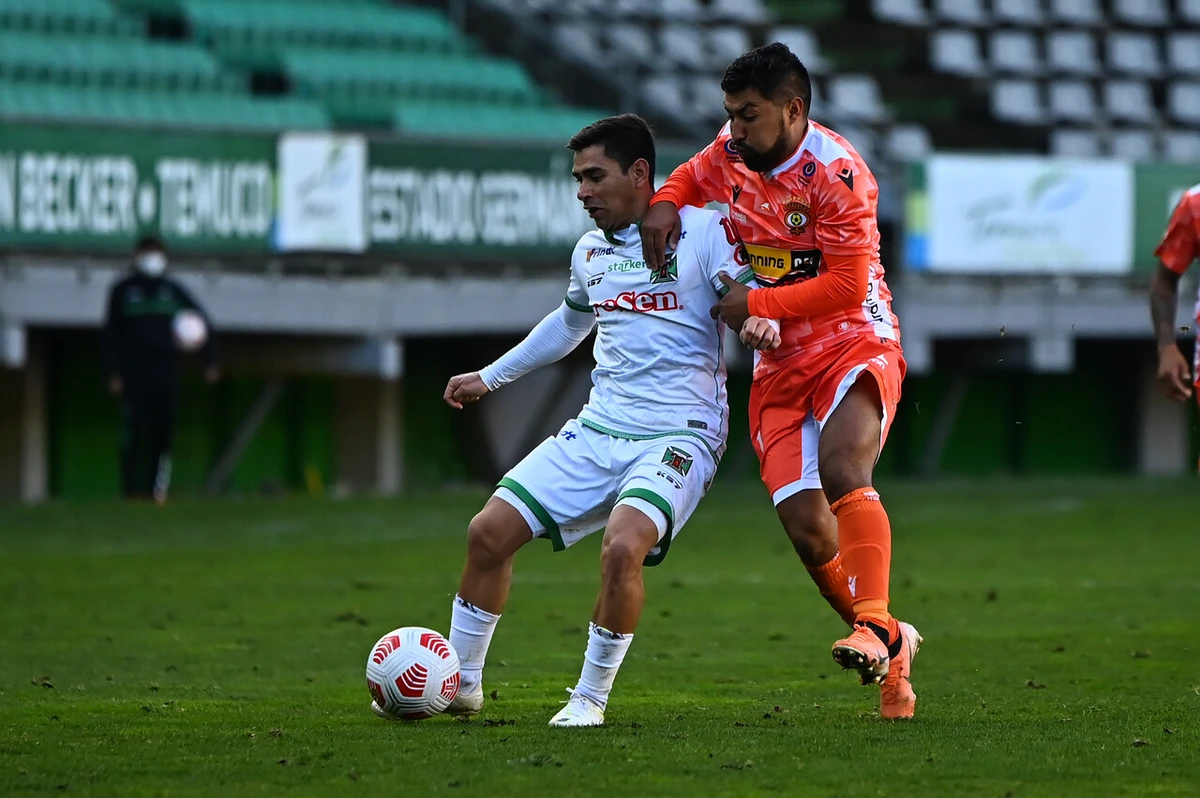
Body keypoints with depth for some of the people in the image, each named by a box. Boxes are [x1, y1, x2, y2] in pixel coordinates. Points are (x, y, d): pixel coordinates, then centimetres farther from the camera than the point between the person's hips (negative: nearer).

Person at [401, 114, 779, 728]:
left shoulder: (702, 231, -6)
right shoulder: (589, 251, 15)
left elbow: (753, 302, -9)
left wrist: (761, 323, -34)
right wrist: (490, 377, 40)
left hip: (679, 435, -7)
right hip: (599, 426, 7)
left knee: (623, 547, -30)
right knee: (489, 532, -2)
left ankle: (591, 696, -11)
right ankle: (460, 684, 14)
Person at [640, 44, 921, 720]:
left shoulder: (835, 172, -18)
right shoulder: (730, 154, 3)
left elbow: (847, 285, -21)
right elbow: (691, 179, 26)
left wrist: (755, 304, -16)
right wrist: (665, 205, 3)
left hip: (856, 343, -6)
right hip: (779, 366, 6)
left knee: (842, 469, -33)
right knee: (806, 528, -5)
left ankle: (875, 627, -39)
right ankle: (894, 647, 13)